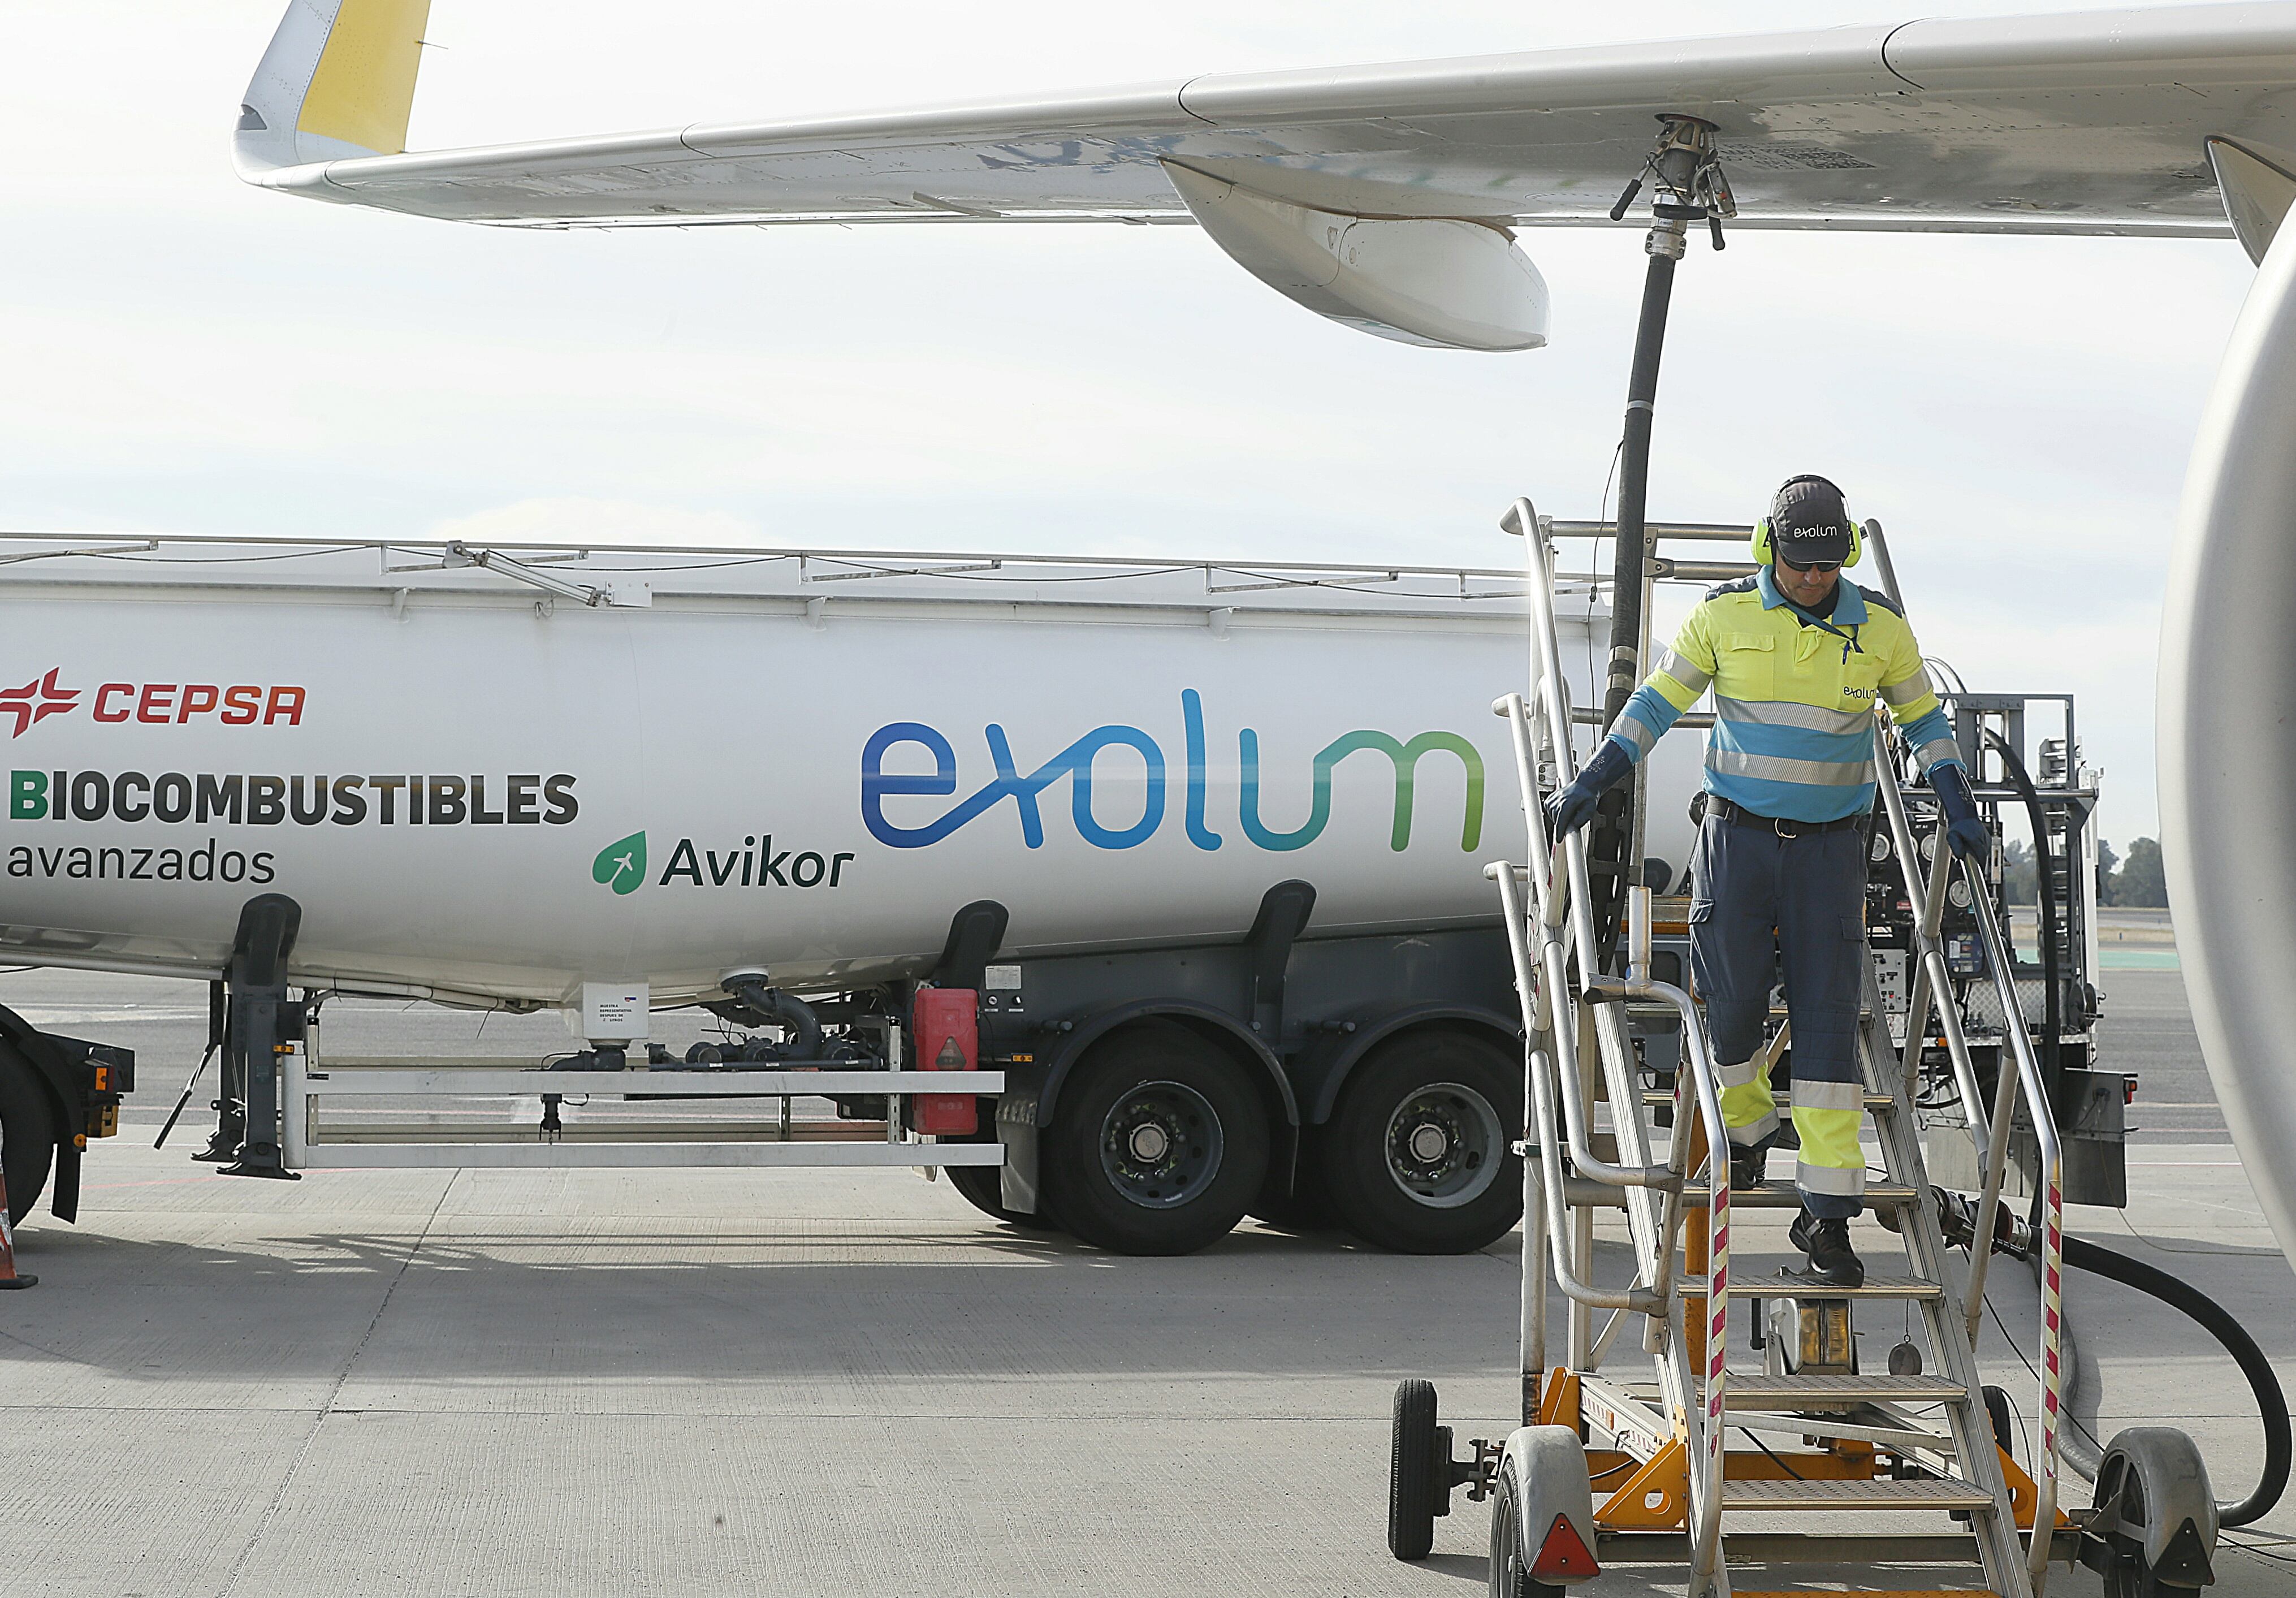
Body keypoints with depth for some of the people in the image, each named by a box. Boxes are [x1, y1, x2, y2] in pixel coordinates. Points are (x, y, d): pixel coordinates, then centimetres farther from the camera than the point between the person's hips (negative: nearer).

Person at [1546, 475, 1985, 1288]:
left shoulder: (1879, 627, -1)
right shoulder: (1725, 614, -4)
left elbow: (1921, 715, 15)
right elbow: (1657, 700, 4)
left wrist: (1956, 805, 8)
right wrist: (1592, 783, -2)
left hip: (1830, 846, 0)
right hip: (1738, 834, 0)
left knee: (1827, 1016, -6)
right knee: (1732, 1000, 0)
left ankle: (1828, 1211, -5)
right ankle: (1746, 1129, 32)